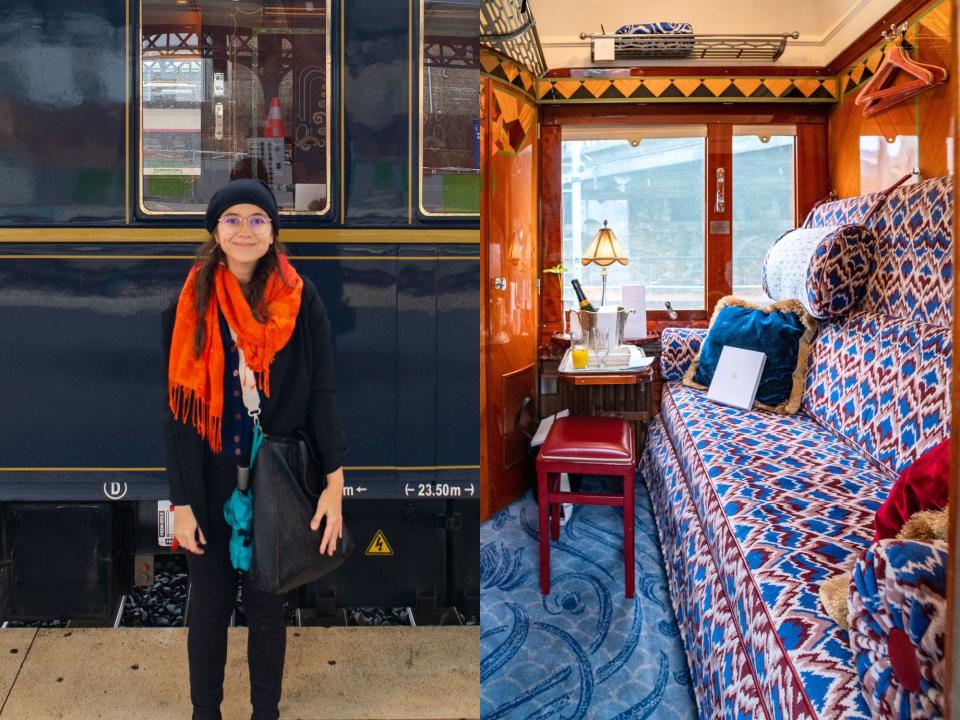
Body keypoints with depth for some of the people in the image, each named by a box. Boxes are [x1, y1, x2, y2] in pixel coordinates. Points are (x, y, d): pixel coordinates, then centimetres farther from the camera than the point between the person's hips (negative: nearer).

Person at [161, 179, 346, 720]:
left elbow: (322, 393, -7)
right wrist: (181, 501, -7)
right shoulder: (190, 303, -6)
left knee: (268, 606, 13)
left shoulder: (301, 300, -6)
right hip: (210, 482, 0)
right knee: (210, 606, 13)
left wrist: (334, 483, -15)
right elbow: (178, 408, -5)